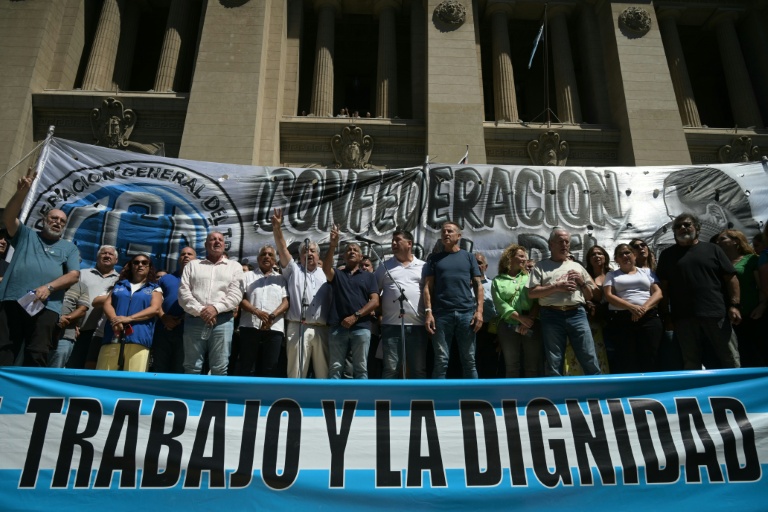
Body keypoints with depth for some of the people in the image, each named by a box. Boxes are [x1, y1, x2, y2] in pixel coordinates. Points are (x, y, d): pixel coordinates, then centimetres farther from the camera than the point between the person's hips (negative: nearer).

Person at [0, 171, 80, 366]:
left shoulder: (69, 247, 18)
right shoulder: (26, 235, 22)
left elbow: (74, 275, 5)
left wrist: (49, 287, -12)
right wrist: (21, 192, -13)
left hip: (46, 307, -1)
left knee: (37, 357, -6)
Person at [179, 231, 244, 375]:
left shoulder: (235, 266, 14)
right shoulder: (192, 265, 16)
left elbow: (236, 294, 1)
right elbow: (183, 292, 5)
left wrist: (216, 308, -14)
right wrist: (200, 311, -10)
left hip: (222, 321, -1)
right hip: (195, 319, 1)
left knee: (220, 368, -2)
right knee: (192, 366, 3)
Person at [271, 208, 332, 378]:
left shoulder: (325, 274, 17)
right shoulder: (293, 270, 13)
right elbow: (282, 249, 0)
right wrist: (277, 227, -13)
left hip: (321, 329, 2)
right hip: (298, 328, -1)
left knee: (324, 372, 5)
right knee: (296, 372, 0)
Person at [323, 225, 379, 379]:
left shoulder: (369, 276, 13)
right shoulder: (337, 274, 15)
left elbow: (375, 301, 3)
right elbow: (326, 268, -9)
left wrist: (355, 316, -10)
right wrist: (332, 245, -23)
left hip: (361, 327, -1)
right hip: (338, 327, 1)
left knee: (361, 369, 1)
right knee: (335, 368, 0)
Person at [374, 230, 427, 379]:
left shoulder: (423, 266, 10)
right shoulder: (384, 266, 10)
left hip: (417, 325, 1)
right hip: (391, 325, 0)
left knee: (419, 368, 7)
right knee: (390, 368, 1)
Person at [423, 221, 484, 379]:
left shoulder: (468, 257, 15)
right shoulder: (434, 258, 13)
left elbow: (478, 285, 10)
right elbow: (428, 287, 6)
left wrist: (479, 310, -3)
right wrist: (428, 311, -7)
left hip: (466, 313, 1)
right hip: (441, 314, 0)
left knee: (469, 360, 4)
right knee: (441, 361, -1)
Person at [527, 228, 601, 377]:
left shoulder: (577, 267, 20)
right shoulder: (541, 266, 9)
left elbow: (589, 296, 22)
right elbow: (532, 293, -2)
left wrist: (582, 282, 3)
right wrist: (556, 286, -10)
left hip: (577, 314, 2)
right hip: (552, 316, -2)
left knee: (590, 359, -3)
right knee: (554, 364, 1)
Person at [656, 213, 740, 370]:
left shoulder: (712, 249, 9)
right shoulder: (667, 254, 10)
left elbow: (731, 278, 7)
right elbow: (663, 285, 7)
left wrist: (734, 305, -3)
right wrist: (665, 312, 0)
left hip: (715, 314, 0)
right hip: (684, 317, 0)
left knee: (728, 358, 5)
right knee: (691, 362, 6)